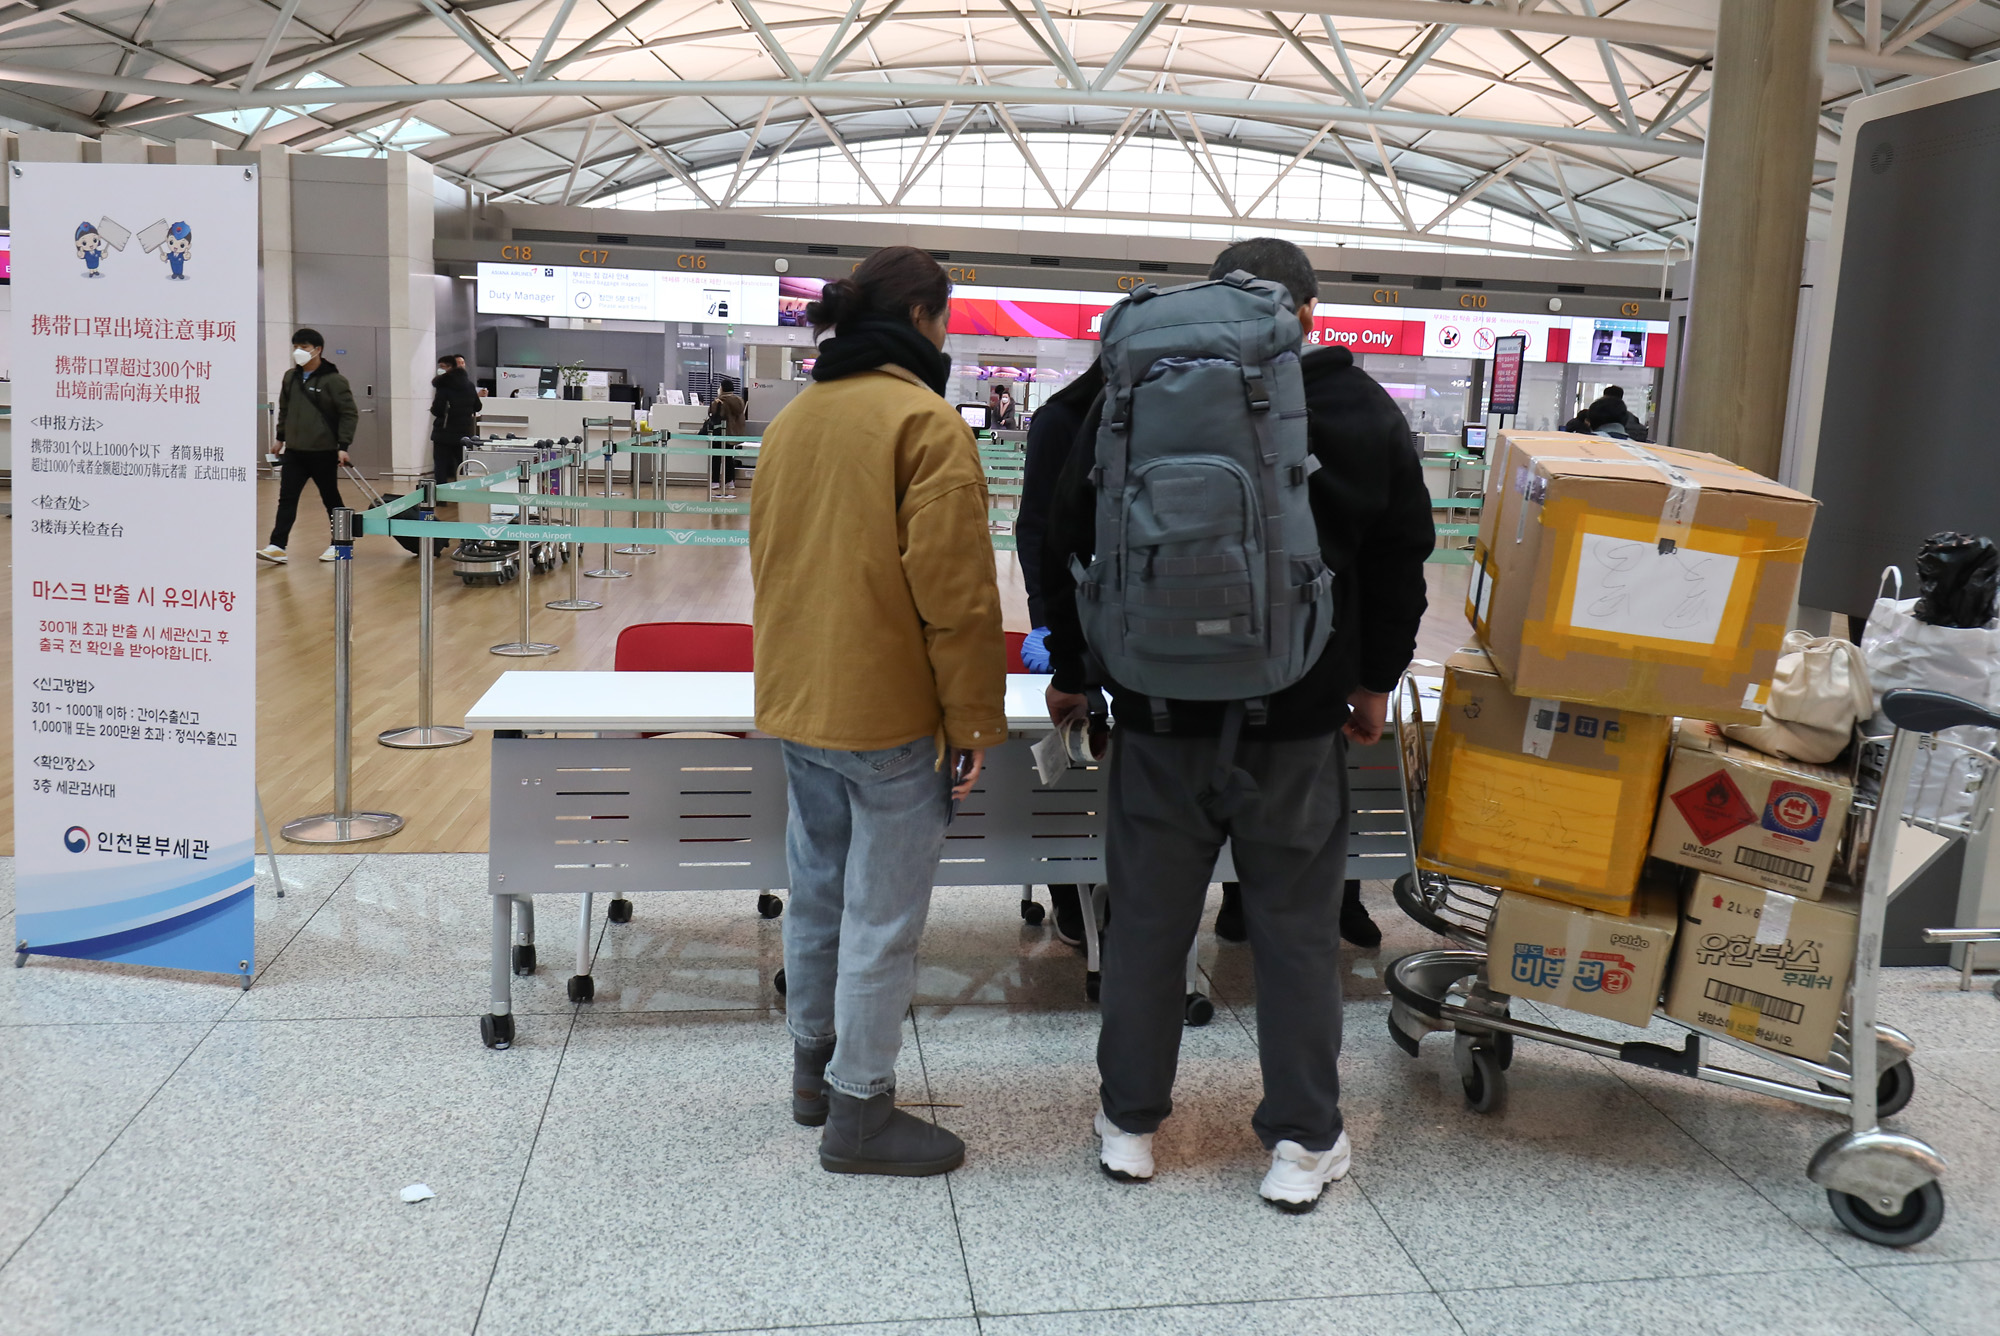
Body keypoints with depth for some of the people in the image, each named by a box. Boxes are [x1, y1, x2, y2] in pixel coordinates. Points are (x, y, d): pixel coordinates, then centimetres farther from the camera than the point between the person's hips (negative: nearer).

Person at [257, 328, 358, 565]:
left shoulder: (333, 380, -10)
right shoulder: (290, 377, 8)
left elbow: (349, 413, -11)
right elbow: (284, 409, 20)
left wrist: (344, 445, -16)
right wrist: (281, 437, 20)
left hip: (323, 452, -5)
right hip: (293, 451, 5)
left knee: (331, 498, 7)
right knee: (287, 498, 0)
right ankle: (277, 546, -2)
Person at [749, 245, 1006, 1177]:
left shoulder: (791, 419, 12)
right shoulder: (925, 420, -13)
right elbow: (953, 589, -18)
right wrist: (975, 720, -12)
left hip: (794, 701, 8)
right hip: (889, 711, -8)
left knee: (817, 889, 19)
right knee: (882, 913, 1)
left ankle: (813, 1065, 34)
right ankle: (859, 1112, 10)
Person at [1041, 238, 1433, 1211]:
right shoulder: (1364, 411, 1)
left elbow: (1070, 546, 4)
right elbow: (1401, 560, 8)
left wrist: (1071, 673, 15)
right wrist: (1375, 681, 20)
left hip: (1160, 712, 0)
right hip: (1300, 720, 0)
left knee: (1148, 918, 11)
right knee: (1297, 928, 10)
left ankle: (1130, 1121, 24)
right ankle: (1303, 1141, 19)